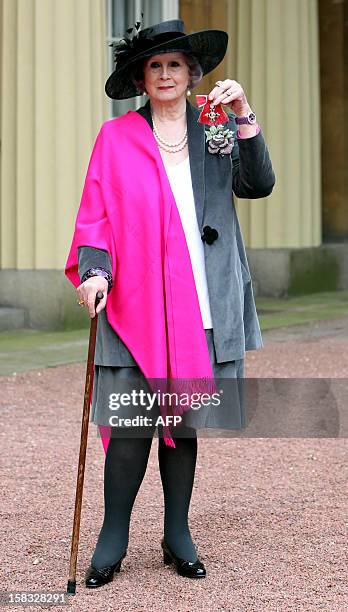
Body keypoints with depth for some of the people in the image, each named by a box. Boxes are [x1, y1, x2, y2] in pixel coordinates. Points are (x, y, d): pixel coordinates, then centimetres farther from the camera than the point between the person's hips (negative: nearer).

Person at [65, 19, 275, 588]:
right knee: (130, 422, -5)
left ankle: (177, 535, 20)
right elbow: (96, 213, 3)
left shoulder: (217, 130, 11)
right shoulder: (116, 137, 6)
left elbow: (258, 185, -2)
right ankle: (113, 539, 8)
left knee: (185, 420, 8)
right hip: (134, 303, -2)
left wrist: (245, 120, -13)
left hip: (201, 303, 2)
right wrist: (94, 269, -12)